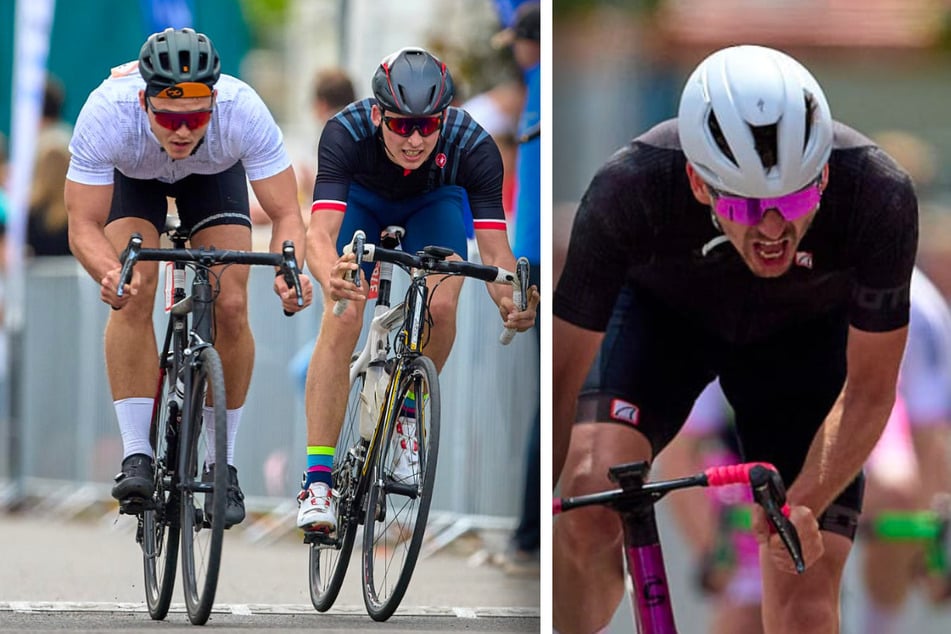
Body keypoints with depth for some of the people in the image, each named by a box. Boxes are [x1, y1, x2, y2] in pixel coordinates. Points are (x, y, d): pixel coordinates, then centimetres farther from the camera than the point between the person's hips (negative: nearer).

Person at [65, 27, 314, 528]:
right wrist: (109, 273, -57)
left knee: (230, 307, -14)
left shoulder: (243, 111, -40)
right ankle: (137, 457, -17)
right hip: (131, 176, -1)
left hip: (214, 173, 1)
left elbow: (286, 215, -33)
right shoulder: (107, 114, -41)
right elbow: (84, 225, -36)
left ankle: (223, 464, 0)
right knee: (134, 297, -22)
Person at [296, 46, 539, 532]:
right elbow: (320, 233, -48)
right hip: (362, 199, -1)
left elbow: (495, 251, -38)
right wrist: (331, 278, -71)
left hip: (433, 202, 1)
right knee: (342, 317, -20)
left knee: (440, 308, -24)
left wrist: (510, 303, -59)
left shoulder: (473, 147, -37)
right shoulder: (346, 133, -39)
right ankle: (317, 480, -18)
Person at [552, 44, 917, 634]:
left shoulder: (881, 196, -36)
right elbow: (561, 374, -27)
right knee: (590, 499, -28)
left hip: (805, 331, 0)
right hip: (661, 311, 0)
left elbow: (869, 390, -25)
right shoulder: (630, 188, -37)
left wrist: (804, 507, -40)